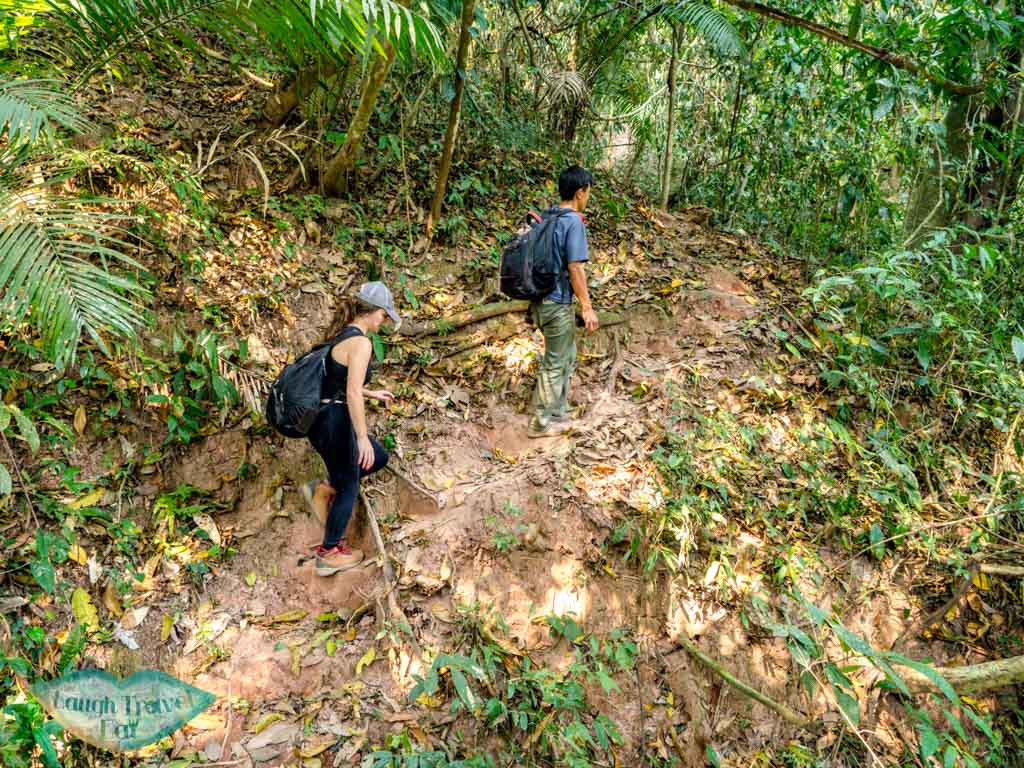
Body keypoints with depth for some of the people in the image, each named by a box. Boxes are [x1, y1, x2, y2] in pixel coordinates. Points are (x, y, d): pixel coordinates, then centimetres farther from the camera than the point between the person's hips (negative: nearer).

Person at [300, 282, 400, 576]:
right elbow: (353, 393, -24)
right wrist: (362, 437, -22)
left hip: (322, 419, 9)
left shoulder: (340, 335, 12)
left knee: (379, 458, 21)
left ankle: (324, 489, 15)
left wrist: (372, 393, 26)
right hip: (335, 423, -9)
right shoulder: (360, 342, -17)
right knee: (349, 489, 8)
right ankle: (329, 554, 20)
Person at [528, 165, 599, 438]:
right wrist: (588, 307, -16)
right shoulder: (574, 223, -17)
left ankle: (557, 412, 30)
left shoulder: (545, 216, 8)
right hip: (557, 303, -9)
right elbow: (575, 268, -20)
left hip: (541, 298, 9)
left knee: (566, 357, 21)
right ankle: (542, 423, 14)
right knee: (554, 363, 4)